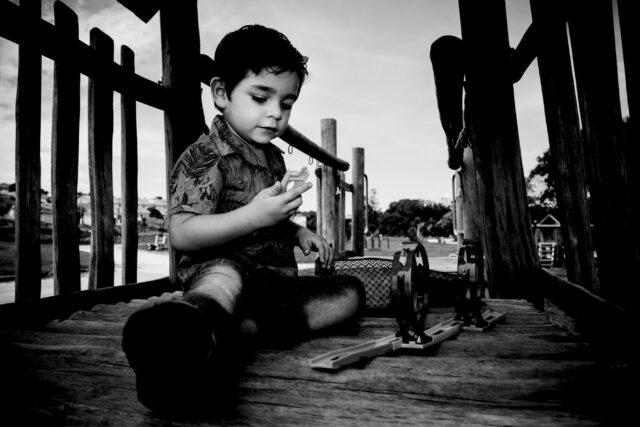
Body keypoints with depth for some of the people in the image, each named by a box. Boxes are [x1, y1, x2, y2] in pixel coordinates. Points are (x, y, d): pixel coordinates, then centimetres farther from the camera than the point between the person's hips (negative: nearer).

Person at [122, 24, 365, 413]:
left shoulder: (274, 158, 17)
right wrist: (254, 216, -28)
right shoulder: (205, 157, -9)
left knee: (350, 292, -6)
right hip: (218, 271, -8)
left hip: (276, 280, 8)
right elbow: (182, 235, -19)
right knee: (226, 269, -40)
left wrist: (299, 232, 10)